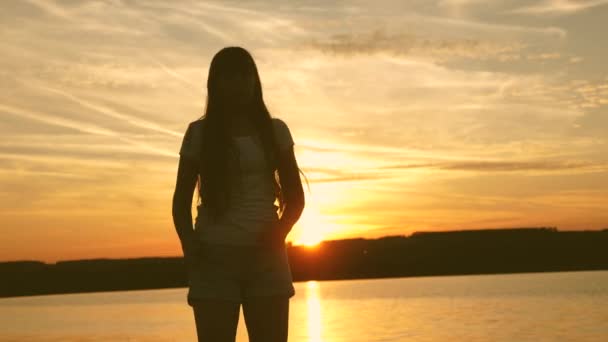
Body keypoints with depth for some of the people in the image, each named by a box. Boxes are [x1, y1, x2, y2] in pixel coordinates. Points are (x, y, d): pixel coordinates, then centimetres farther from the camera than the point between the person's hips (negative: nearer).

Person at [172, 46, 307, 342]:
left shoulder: (275, 130, 9)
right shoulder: (198, 133, 6)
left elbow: (295, 197, 11)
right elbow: (181, 201, 8)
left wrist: (279, 231, -10)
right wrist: (189, 244, -10)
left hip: (264, 256, 1)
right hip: (213, 258, -1)